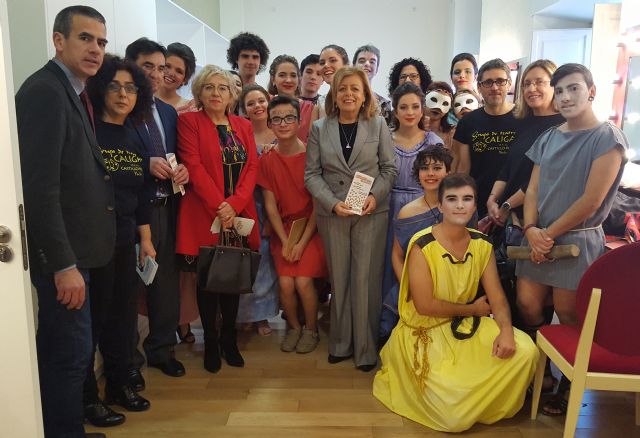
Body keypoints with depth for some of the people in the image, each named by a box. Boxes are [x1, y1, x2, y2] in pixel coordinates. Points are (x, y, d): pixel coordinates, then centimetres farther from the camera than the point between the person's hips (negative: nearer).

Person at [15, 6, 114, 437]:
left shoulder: (70, 92, 14)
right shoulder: (44, 90, -15)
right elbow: (40, 186, -22)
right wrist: (63, 263, -23)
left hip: (72, 248, 10)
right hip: (61, 252, -10)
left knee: (62, 350, 20)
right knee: (72, 351, 1)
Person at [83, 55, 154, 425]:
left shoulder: (134, 140, 11)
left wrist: (146, 240, 13)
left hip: (125, 240, 6)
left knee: (124, 314, 13)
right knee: (91, 318, 3)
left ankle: (119, 384, 30)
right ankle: (88, 397, 18)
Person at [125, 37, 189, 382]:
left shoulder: (169, 112, 16)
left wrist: (181, 170, -1)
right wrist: (147, 165, -20)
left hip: (165, 208, 6)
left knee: (166, 283, 13)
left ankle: (161, 349, 31)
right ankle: (127, 360, 21)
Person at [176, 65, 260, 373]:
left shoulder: (243, 126, 12)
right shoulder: (189, 121, 0)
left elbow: (252, 167, 3)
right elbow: (194, 166, -10)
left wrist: (234, 205, -11)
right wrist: (219, 206, -17)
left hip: (239, 215, 4)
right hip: (204, 215, -4)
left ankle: (229, 339, 24)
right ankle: (211, 343, 18)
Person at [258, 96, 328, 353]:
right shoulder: (267, 160, 1)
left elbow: (317, 204, -8)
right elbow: (270, 204, 1)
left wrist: (302, 242, -12)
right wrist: (285, 242, -7)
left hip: (310, 228, -2)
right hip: (283, 230, 2)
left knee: (303, 281, -16)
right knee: (285, 283, -13)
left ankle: (311, 329, 12)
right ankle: (294, 327, 16)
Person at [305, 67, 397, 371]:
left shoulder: (378, 125, 3)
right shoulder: (319, 129, 5)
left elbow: (389, 168, 4)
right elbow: (312, 173, 2)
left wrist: (375, 196, -12)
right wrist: (333, 203, -12)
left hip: (372, 213, -1)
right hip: (332, 214, 1)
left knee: (366, 279, 0)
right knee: (339, 280, 10)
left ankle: (365, 348, 14)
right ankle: (341, 343, 25)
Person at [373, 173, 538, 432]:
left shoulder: (482, 244, -2)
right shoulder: (422, 246, -19)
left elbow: (497, 298, -3)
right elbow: (424, 306, -20)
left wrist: (506, 331, -24)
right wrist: (473, 309, -10)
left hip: (468, 325, 6)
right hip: (426, 331, -5)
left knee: (525, 351, -18)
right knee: (455, 416, -18)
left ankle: (487, 405, 12)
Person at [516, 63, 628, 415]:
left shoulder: (608, 138, -8)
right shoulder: (548, 138, 10)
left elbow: (590, 201, -14)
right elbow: (533, 189, 7)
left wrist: (549, 234, -11)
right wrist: (531, 229, -9)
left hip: (578, 240, -5)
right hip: (539, 237, 5)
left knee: (568, 315, 2)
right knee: (527, 306, 4)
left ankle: (568, 388, 20)